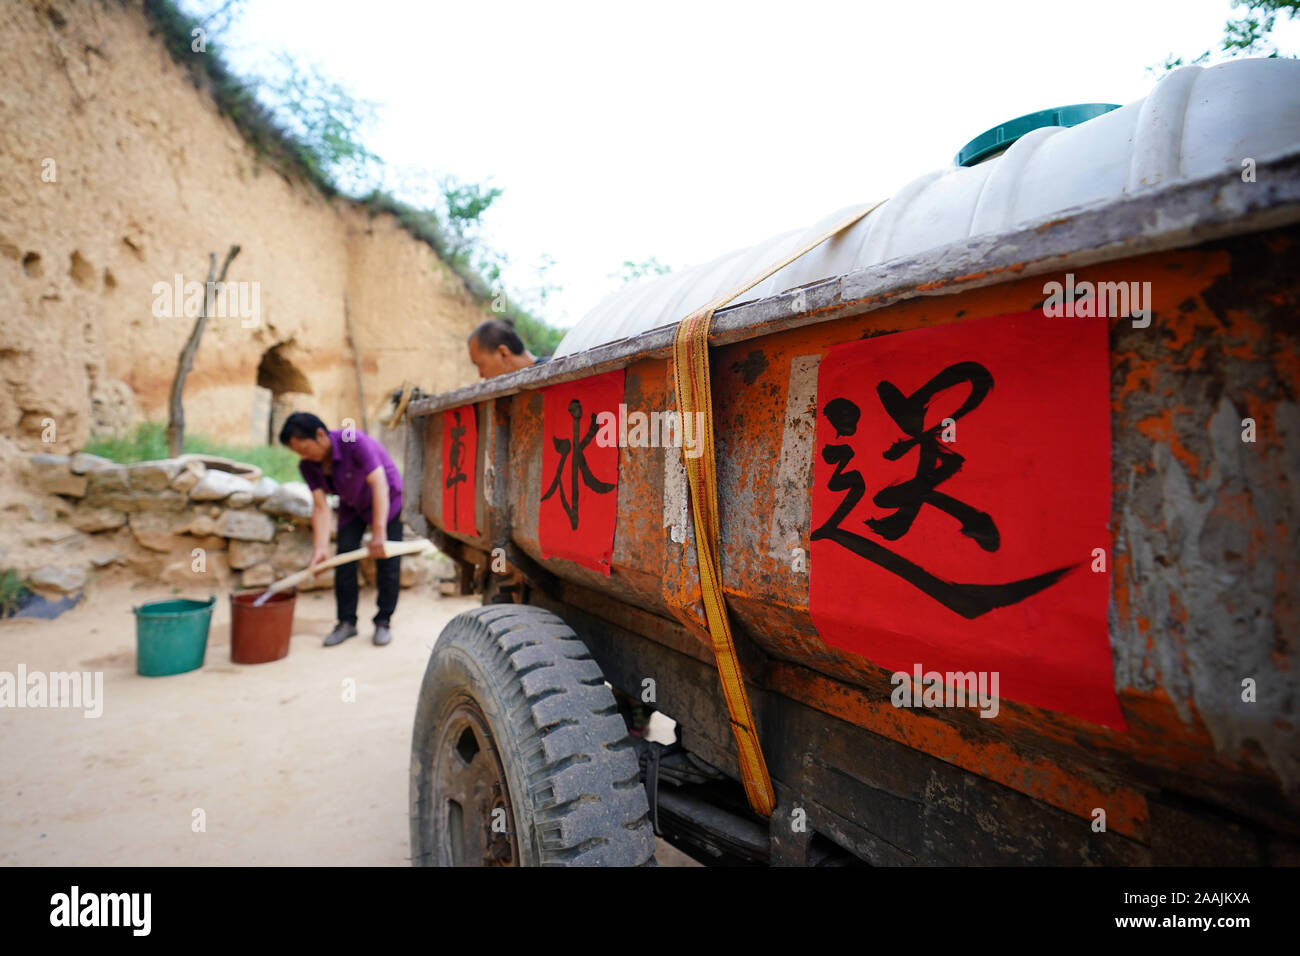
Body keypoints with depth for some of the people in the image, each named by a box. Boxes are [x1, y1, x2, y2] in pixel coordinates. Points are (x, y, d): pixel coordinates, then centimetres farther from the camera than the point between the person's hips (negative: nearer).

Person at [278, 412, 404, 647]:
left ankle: (384, 621, 5)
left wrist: (379, 533, -46)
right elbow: (321, 507, -20)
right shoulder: (308, 466, -16)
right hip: (352, 505, 5)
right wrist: (321, 548, -33)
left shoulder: (355, 442, -35)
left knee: (387, 563, -6)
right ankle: (347, 621, 10)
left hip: (387, 500, -5)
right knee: (344, 562, -2)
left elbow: (379, 485, -40)